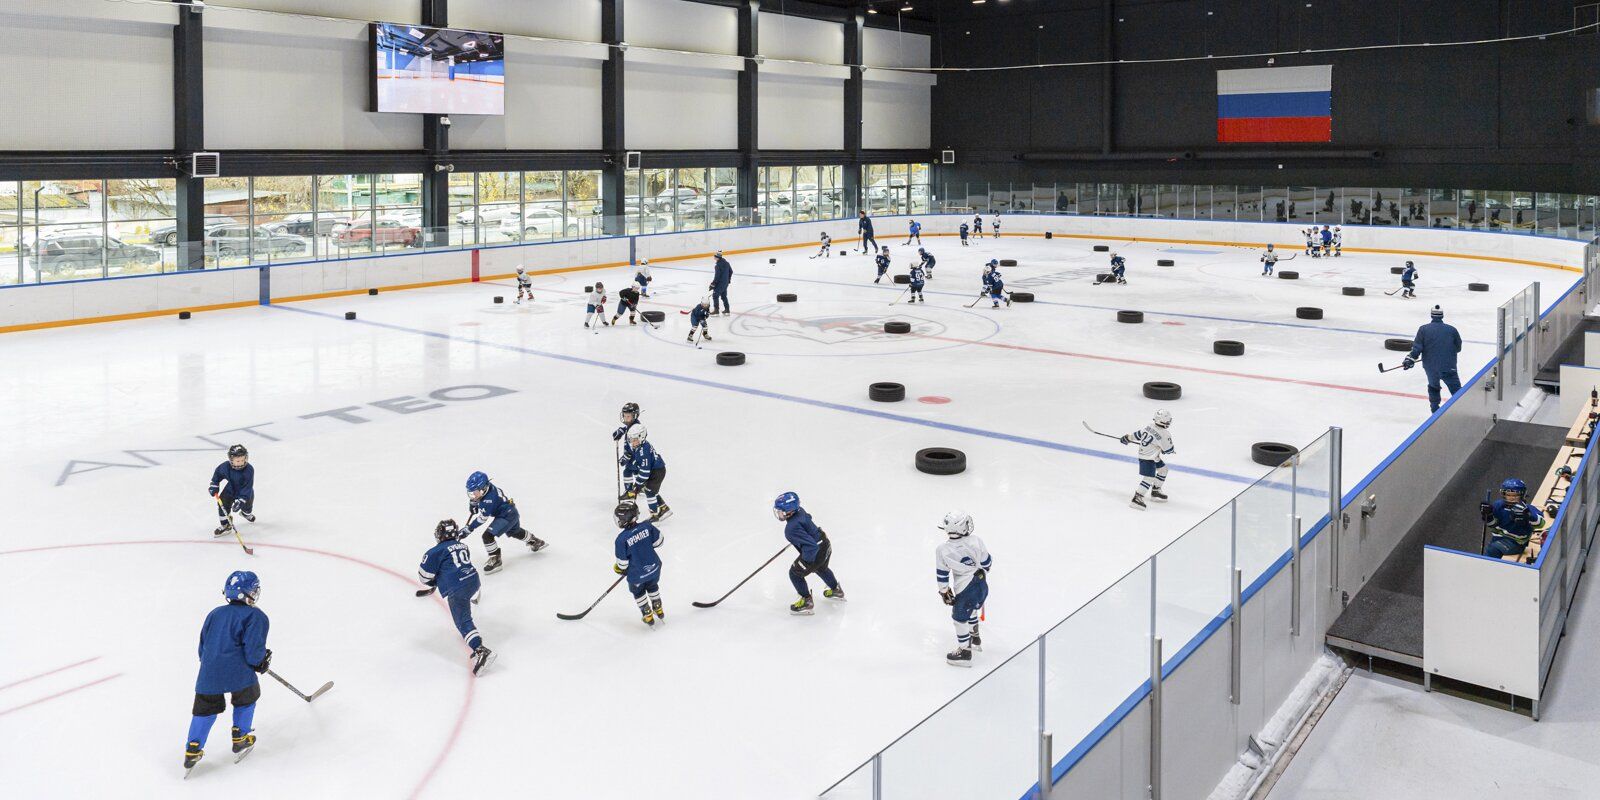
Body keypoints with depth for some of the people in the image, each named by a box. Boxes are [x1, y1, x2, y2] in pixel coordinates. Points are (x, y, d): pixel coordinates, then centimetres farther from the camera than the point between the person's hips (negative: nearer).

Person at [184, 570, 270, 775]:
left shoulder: (215, 614, 19)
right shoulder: (256, 616, -2)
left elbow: (203, 647, 22)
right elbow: (254, 649, -11)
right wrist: (262, 662, 8)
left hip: (209, 671, 5)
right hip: (238, 671, -5)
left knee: (205, 707, 17)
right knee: (247, 696, 21)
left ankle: (193, 751, 12)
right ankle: (240, 740, 26)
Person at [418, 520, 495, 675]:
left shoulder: (436, 552, 0)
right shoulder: (463, 546, 19)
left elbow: (424, 575, 2)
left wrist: (434, 583, 25)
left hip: (456, 590, -7)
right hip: (473, 580, 7)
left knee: (463, 621, -12)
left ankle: (480, 650, -30)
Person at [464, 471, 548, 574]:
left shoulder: (489, 500, -34)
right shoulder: (485, 488, -10)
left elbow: (482, 518, -28)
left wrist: (468, 529, -25)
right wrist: (473, 504, 2)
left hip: (507, 517, -10)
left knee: (488, 535, -18)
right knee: (514, 532, 34)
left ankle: (495, 560, -4)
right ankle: (535, 542, 56)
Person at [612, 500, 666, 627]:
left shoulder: (621, 538, -26)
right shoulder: (647, 526, -17)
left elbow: (622, 562, -16)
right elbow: (658, 541, -2)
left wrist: (620, 569, 7)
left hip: (637, 574, -3)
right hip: (654, 567, 3)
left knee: (638, 592, 28)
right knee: (653, 587, 33)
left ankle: (648, 616, 37)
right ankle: (659, 611, 47)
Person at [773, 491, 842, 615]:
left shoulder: (792, 529, -33)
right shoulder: (799, 511, -8)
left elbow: (811, 546, -35)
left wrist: (804, 561, -19)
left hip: (817, 553, -9)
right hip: (825, 545, 9)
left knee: (795, 573, 8)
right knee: (821, 568, 35)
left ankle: (807, 602, 17)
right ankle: (836, 591, 55)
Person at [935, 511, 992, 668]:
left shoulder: (942, 549, -18)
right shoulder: (976, 541, -14)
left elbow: (942, 575, -8)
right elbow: (987, 563, 0)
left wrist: (944, 591, 6)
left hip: (964, 591, -5)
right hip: (982, 584, 5)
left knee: (960, 618, 14)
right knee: (971, 611, 30)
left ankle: (964, 652, 24)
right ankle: (975, 639, 49)